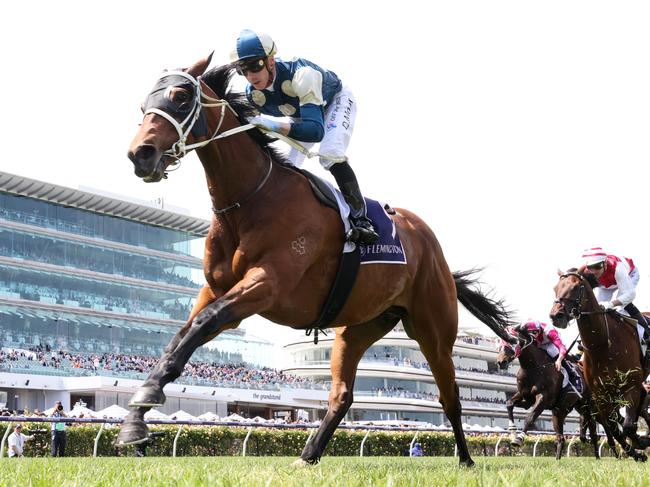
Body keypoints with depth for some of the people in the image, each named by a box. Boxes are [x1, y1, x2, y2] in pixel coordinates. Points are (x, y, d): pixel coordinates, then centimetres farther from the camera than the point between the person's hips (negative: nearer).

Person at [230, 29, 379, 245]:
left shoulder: (300, 75, -45)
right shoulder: (252, 94, -24)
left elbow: (316, 131, -54)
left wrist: (276, 125, -69)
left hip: (336, 100, -6)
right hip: (301, 112, 7)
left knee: (330, 154, -30)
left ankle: (361, 219, -21)